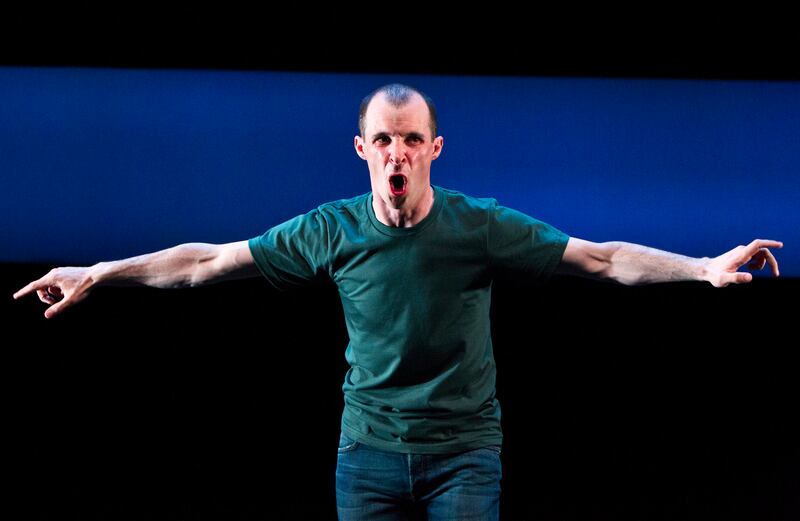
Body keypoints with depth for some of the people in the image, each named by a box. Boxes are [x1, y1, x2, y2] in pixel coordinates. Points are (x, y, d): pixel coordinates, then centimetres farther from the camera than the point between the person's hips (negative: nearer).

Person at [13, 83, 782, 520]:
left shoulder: (482, 227, -9)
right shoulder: (331, 231, -4)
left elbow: (605, 259, -10)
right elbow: (206, 261, 1)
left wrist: (705, 267, -21)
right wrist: (99, 273, 1)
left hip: (465, 449, -1)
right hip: (369, 450, 2)